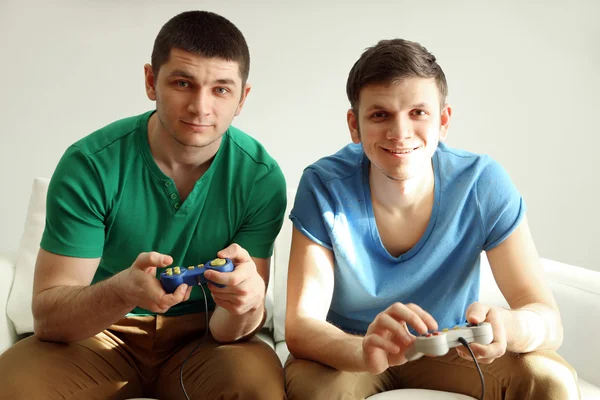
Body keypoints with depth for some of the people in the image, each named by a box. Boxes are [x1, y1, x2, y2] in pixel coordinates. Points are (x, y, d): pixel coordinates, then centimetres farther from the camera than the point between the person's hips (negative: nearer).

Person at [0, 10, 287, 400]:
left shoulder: (260, 177, -13)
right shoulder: (91, 164, -16)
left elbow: (226, 329, -13)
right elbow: (48, 316, -17)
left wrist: (247, 301, -38)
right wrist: (123, 290, -39)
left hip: (200, 337, 1)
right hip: (102, 335, 0)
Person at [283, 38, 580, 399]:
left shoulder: (484, 185, -16)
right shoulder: (324, 187, -19)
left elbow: (548, 319, -17)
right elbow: (299, 326, -23)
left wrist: (506, 326, -42)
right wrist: (364, 352, -46)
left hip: (451, 352, 1)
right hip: (346, 353, 0)